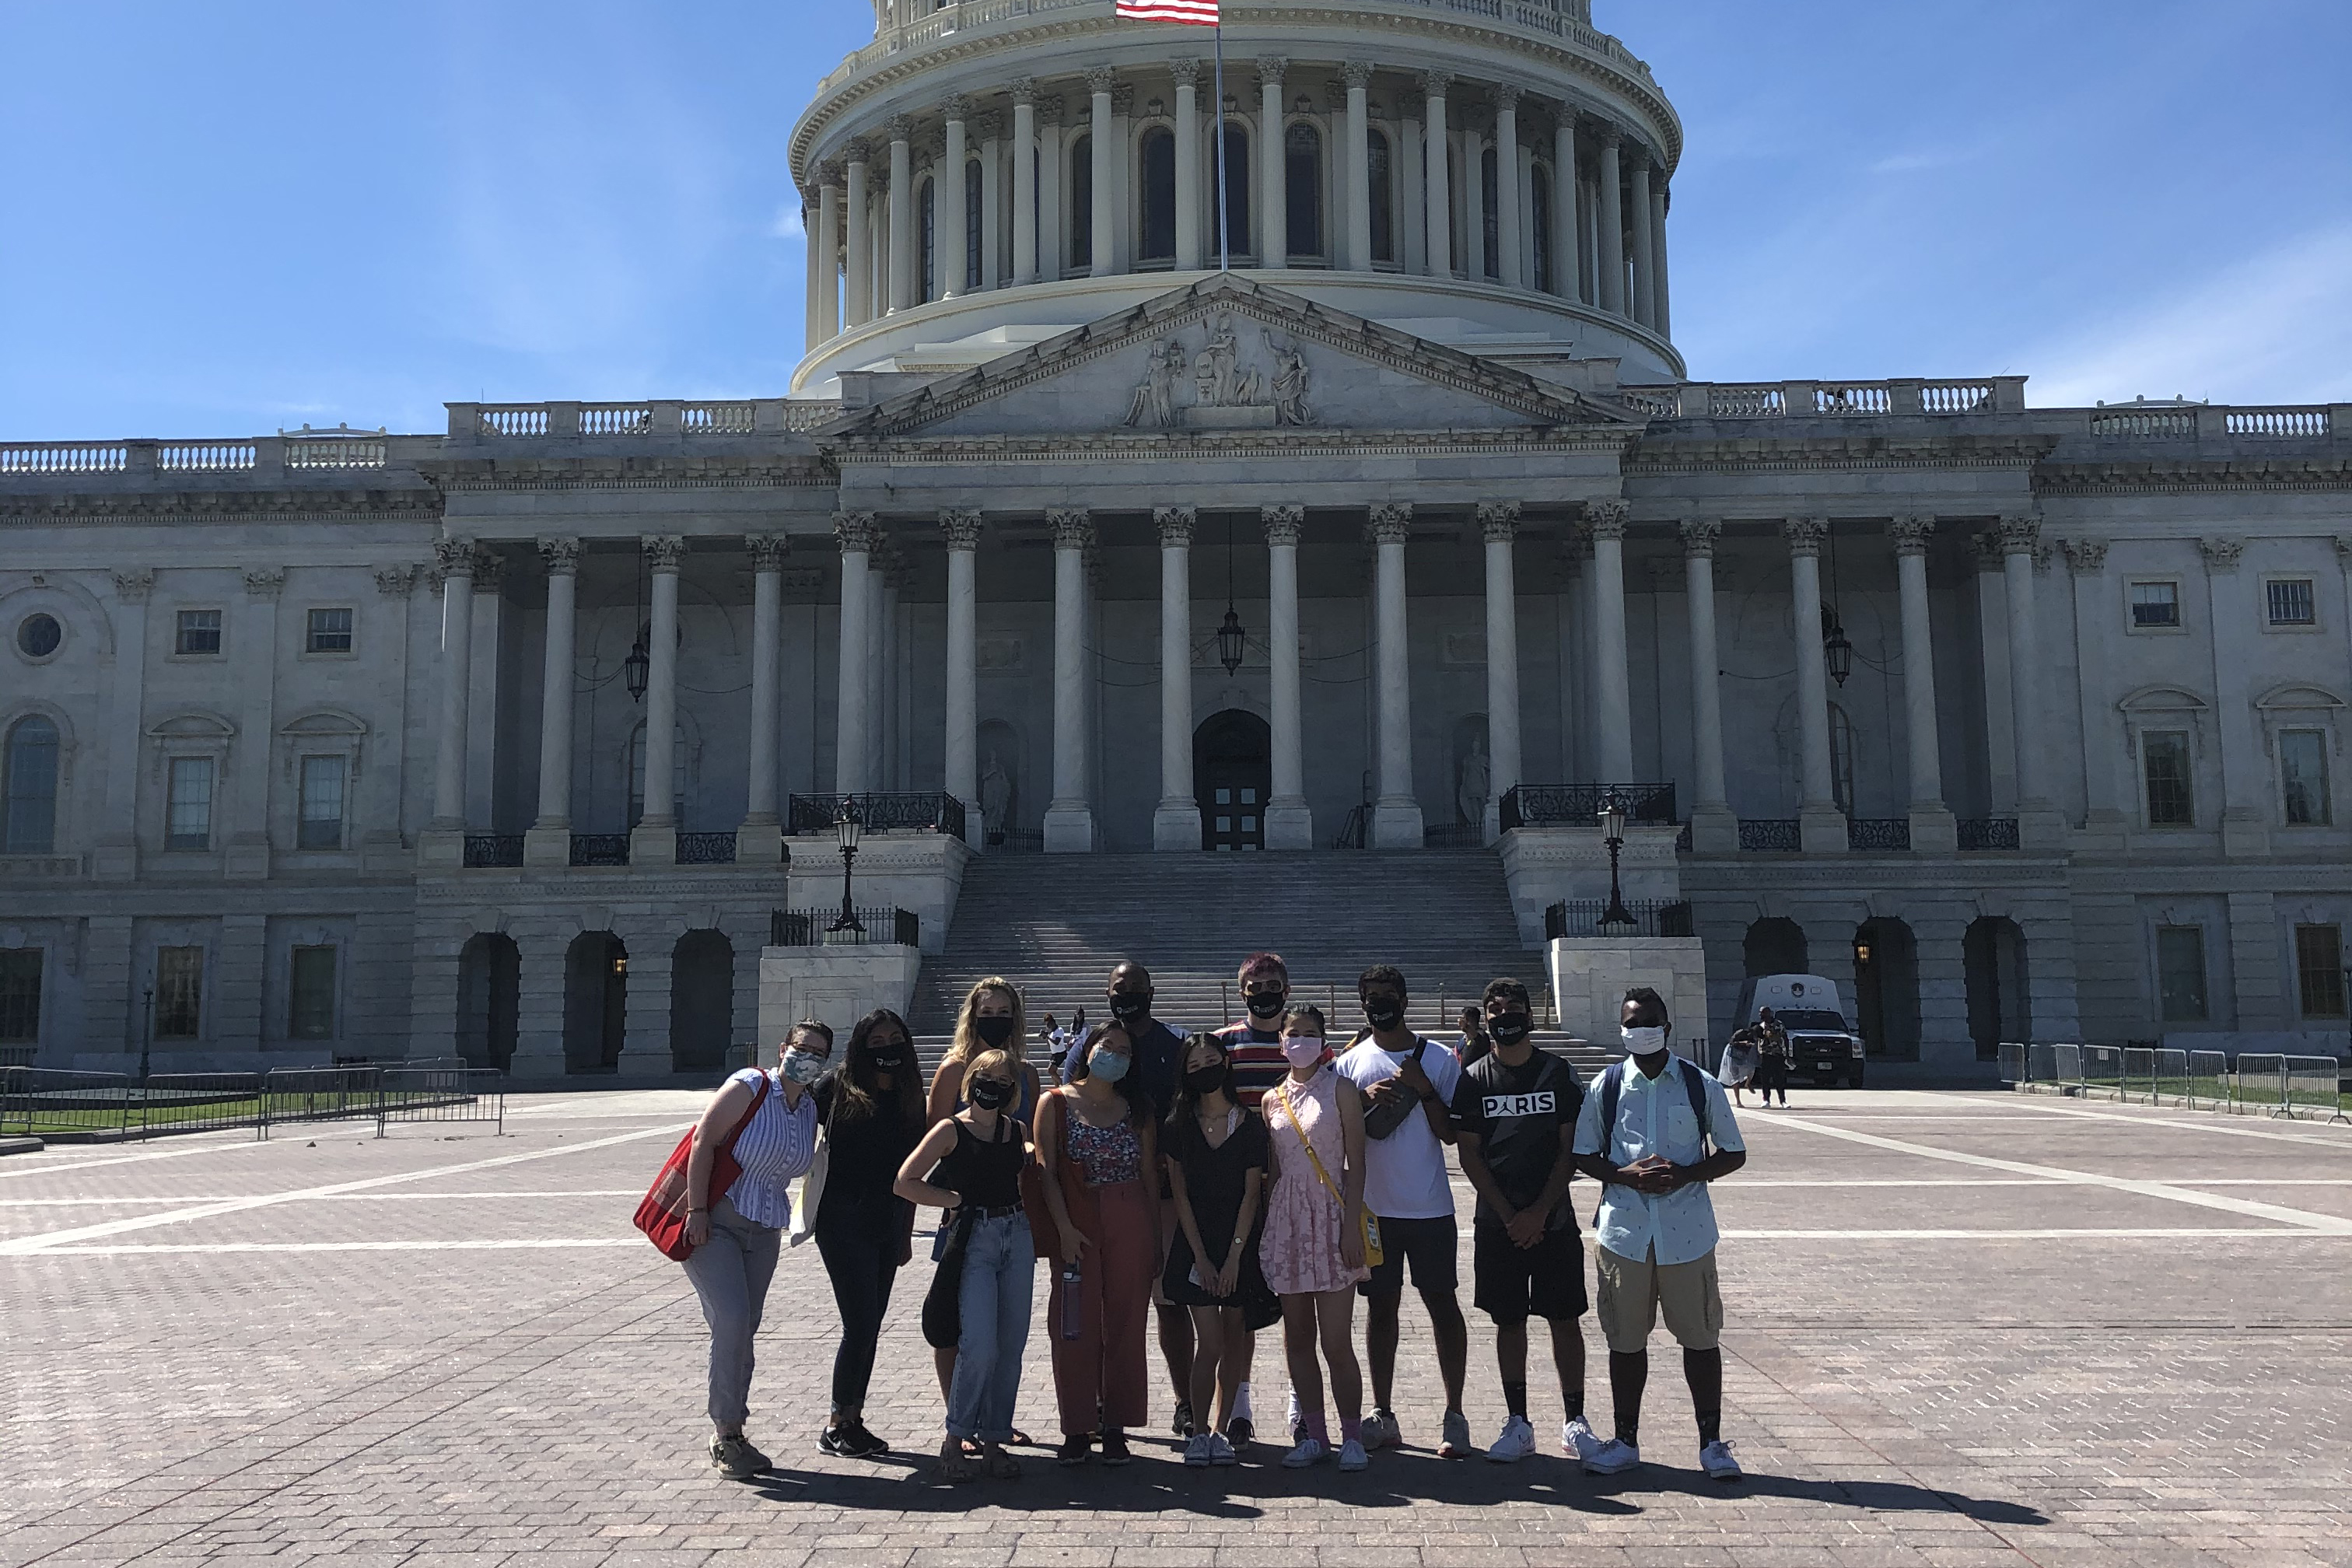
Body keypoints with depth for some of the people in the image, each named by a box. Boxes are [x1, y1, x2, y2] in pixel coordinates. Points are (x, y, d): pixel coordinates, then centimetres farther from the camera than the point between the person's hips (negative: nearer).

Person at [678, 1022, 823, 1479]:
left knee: (743, 1332, 9)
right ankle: (725, 1433, -4)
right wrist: (697, 1210, -20)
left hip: (764, 1231, 6)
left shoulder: (811, 1108, 7)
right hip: (714, 1221, -6)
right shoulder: (749, 1087, -13)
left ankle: (730, 1432, 18)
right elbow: (703, 1142, -16)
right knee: (731, 1322, -14)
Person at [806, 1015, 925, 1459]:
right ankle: (837, 1425, 7)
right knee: (861, 1322, -7)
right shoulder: (838, 1088, -6)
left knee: (870, 1326, 9)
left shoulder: (909, 1098, 9)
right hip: (843, 1219, -6)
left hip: (886, 1225, 6)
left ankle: (852, 1420, 19)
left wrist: (906, 1233, 15)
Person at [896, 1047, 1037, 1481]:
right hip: (974, 1238, -5)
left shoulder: (1019, 1132, 11)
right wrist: (956, 1199, -5)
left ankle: (994, 1439, 16)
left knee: (1011, 1347, 5)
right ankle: (955, 1438, 1)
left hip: (1018, 1237, 5)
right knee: (979, 1347, -15)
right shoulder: (952, 1130, -2)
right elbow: (906, 1182, -6)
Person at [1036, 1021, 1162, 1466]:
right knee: (1075, 1327, -2)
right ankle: (1077, 1429, 8)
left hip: (1131, 1225, 2)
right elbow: (1047, 1172, -2)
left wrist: (1156, 1241, 5)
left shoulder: (1137, 1109, 10)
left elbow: (1150, 1177, 10)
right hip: (1076, 1226, -2)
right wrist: (1064, 1228, -13)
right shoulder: (1055, 1103, 4)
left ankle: (1115, 1427, 12)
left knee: (1125, 1326, 3)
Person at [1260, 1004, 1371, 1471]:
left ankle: (1352, 1436, 5)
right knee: (1297, 1340, 7)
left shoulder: (1340, 1090, 0)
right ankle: (1314, 1435, 17)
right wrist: (1267, 1223, 7)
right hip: (1286, 1223, 4)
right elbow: (1272, 1169, 14)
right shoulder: (1273, 1099, 11)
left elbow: (1356, 1164, -4)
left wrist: (1351, 1226, -11)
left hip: (1331, 1221, -4)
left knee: (1336, 1342, -6)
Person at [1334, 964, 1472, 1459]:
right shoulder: (1351, 1064, 6)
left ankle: (1455, 1415, 10)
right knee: (1381, 1306, 9)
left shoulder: (1438, 1059, 1)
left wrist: (1423, 1089, -15)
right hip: (1374, 1207, 2)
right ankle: (1382, 1416, 17)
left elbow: (1449, 1133, -2)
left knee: (1442, 1305, 2)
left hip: (1430, 1208, -2)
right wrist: (1366, 1101, -11)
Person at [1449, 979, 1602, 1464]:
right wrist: (1509, 1215, -9)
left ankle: (1575, 1422, 11)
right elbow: (1469, 1155, 0)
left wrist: (1539, 1211, -11)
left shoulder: (1559, 1073, 1)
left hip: (1552, 1219, 0)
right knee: (1508, 1321, 6)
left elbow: (1570, 1151, -1)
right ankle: (1518, 1423, 15)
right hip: (1497, 1223, 1)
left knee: (1565, 1319, 2)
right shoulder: (1474, 1079, 2)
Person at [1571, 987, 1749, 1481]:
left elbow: (1734, 1154, 5)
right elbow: (1584, 1155, 8)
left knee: (1700, 1335, 5)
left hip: (1687, 1231, -1)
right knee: (1625, 1338, 8)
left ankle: (1712, 1442, 19)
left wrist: (1684, 1175, -12)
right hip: (1624, 1230, 1)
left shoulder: (1700, 1085, 0)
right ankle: (1626, 1441, 21)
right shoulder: (1606, 1086, 3)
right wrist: (1627, 1175, -12)